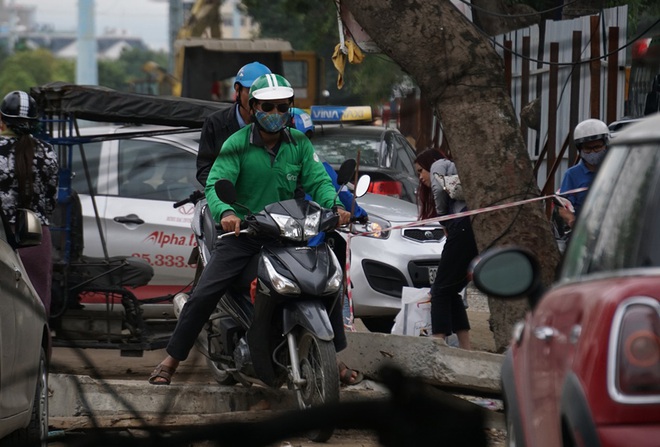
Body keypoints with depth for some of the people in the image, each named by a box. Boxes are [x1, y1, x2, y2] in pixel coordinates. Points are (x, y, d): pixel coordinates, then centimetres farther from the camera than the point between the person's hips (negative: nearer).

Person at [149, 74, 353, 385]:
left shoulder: (299, 144, 3)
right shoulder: (237, 144, -8)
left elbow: (318, 181, -5)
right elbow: (215, 184, -18)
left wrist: (334, 206, -27)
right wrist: (225, 212, -40)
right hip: (242, 232, -3)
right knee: (203, 296, -13)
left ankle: (336, 358, 13)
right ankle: (171, 360, -1)